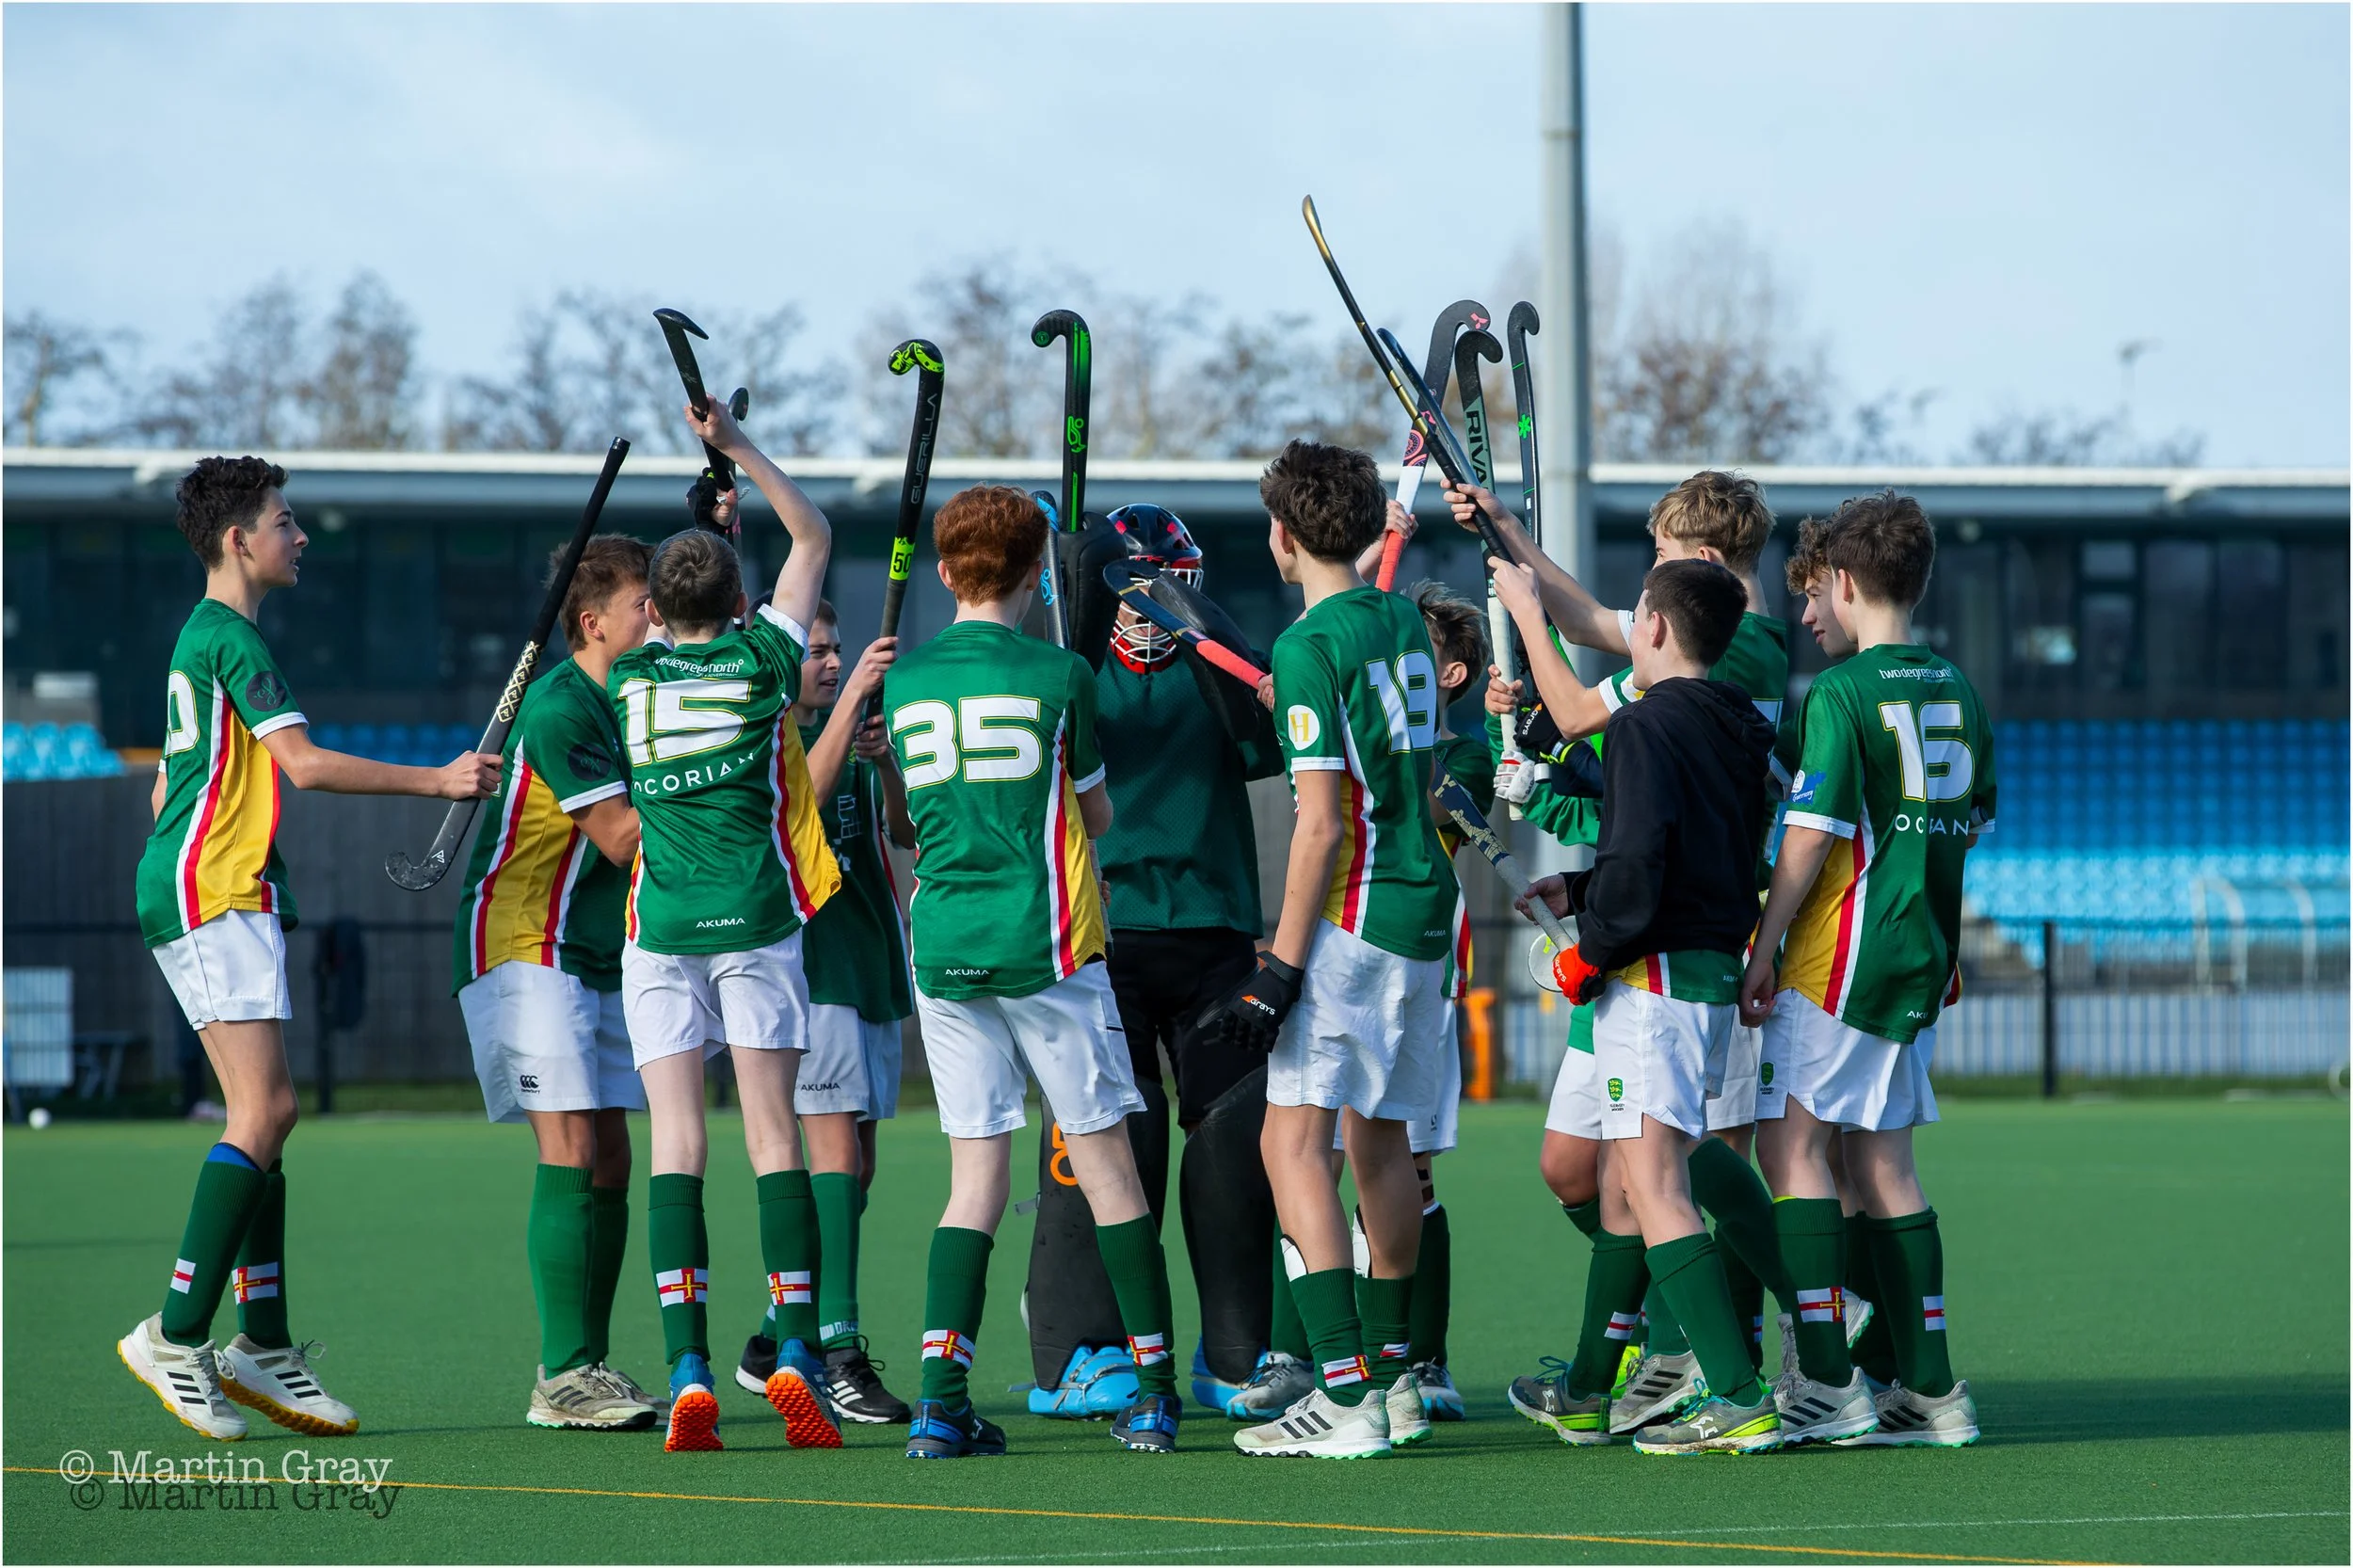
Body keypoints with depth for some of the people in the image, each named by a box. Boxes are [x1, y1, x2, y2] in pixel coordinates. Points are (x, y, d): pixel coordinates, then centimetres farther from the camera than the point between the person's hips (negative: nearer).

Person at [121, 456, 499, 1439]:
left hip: (198, 897, 10)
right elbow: (305, 763, -19)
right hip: (213, 894, -10)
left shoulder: (203, 639, 21)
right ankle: (177, 1336, -18)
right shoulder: (232, 638, -11)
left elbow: (168, 791, 27)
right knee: (266, 1109, -15)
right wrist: (439, 781, -14)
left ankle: (264, 1345, 4)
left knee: (262, 1117, 6)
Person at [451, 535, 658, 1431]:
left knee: (609, 1160, 4)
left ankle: (585, 1367, 8)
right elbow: (621, 837, -18)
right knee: (570, 1152, -14)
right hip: (523, 947, -9)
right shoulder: (558, 706, -15)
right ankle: (563, 1375, -14)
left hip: (599, 955, 9)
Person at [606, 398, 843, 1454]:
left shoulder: (630, 677, 5)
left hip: (659, 928, 1)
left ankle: (688, 1376, -13)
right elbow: (813, 537, 16)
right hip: (757, 915, -1)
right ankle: (795, 1357, -10)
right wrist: (740, 450, 16)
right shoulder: (761, 657, 1)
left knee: (676, 1142, -3)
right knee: (773, 1136, 0)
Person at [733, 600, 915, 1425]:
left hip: (874, 968, 8)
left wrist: (886, 763, -9)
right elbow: (802, 796, -25)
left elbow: (905, 831, 9)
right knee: (838, 1152, -17)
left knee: (855, 1169, 9)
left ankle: (776, 1343, 18)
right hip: (811, 966, -8)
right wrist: (852, 697, -30)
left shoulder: (847, 735, 18)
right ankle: (839, 1354, -21)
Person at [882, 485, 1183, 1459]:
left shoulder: (903, 683, 6)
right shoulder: (1057, 675, -5)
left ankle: (941, 1398, -5)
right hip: (1045, 941, -3)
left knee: (977, 1174, 6)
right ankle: (1153, 1392, 4)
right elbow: (1097, 815, 7)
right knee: (1106, 1162, 3)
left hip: (943, 943, 3)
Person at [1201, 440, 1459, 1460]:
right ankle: (1391, 1370, 27)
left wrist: (1282, 967, -17)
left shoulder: (1310, 647, -13)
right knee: (1380, 1138, 19)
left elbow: (1321, 821, -17)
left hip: (1355, 917, -9)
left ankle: (1346, 1396, -22)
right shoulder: (1403, 623, 11)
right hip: (1426, 912, 9)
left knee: (1294, 1139, -12)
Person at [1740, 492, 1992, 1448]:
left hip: (1842, 960, -8)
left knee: (1791, 1138, -5)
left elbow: (1811, 836, -16)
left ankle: (1827, 1383, -12)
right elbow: (1971, 822, 17)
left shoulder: (1840, 694, -12)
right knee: (1880, 1155, 12)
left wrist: (1763, 949, -11)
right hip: (1923, 957, 8)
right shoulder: (1956, 693, 11)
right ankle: (1929, 1391, 10)